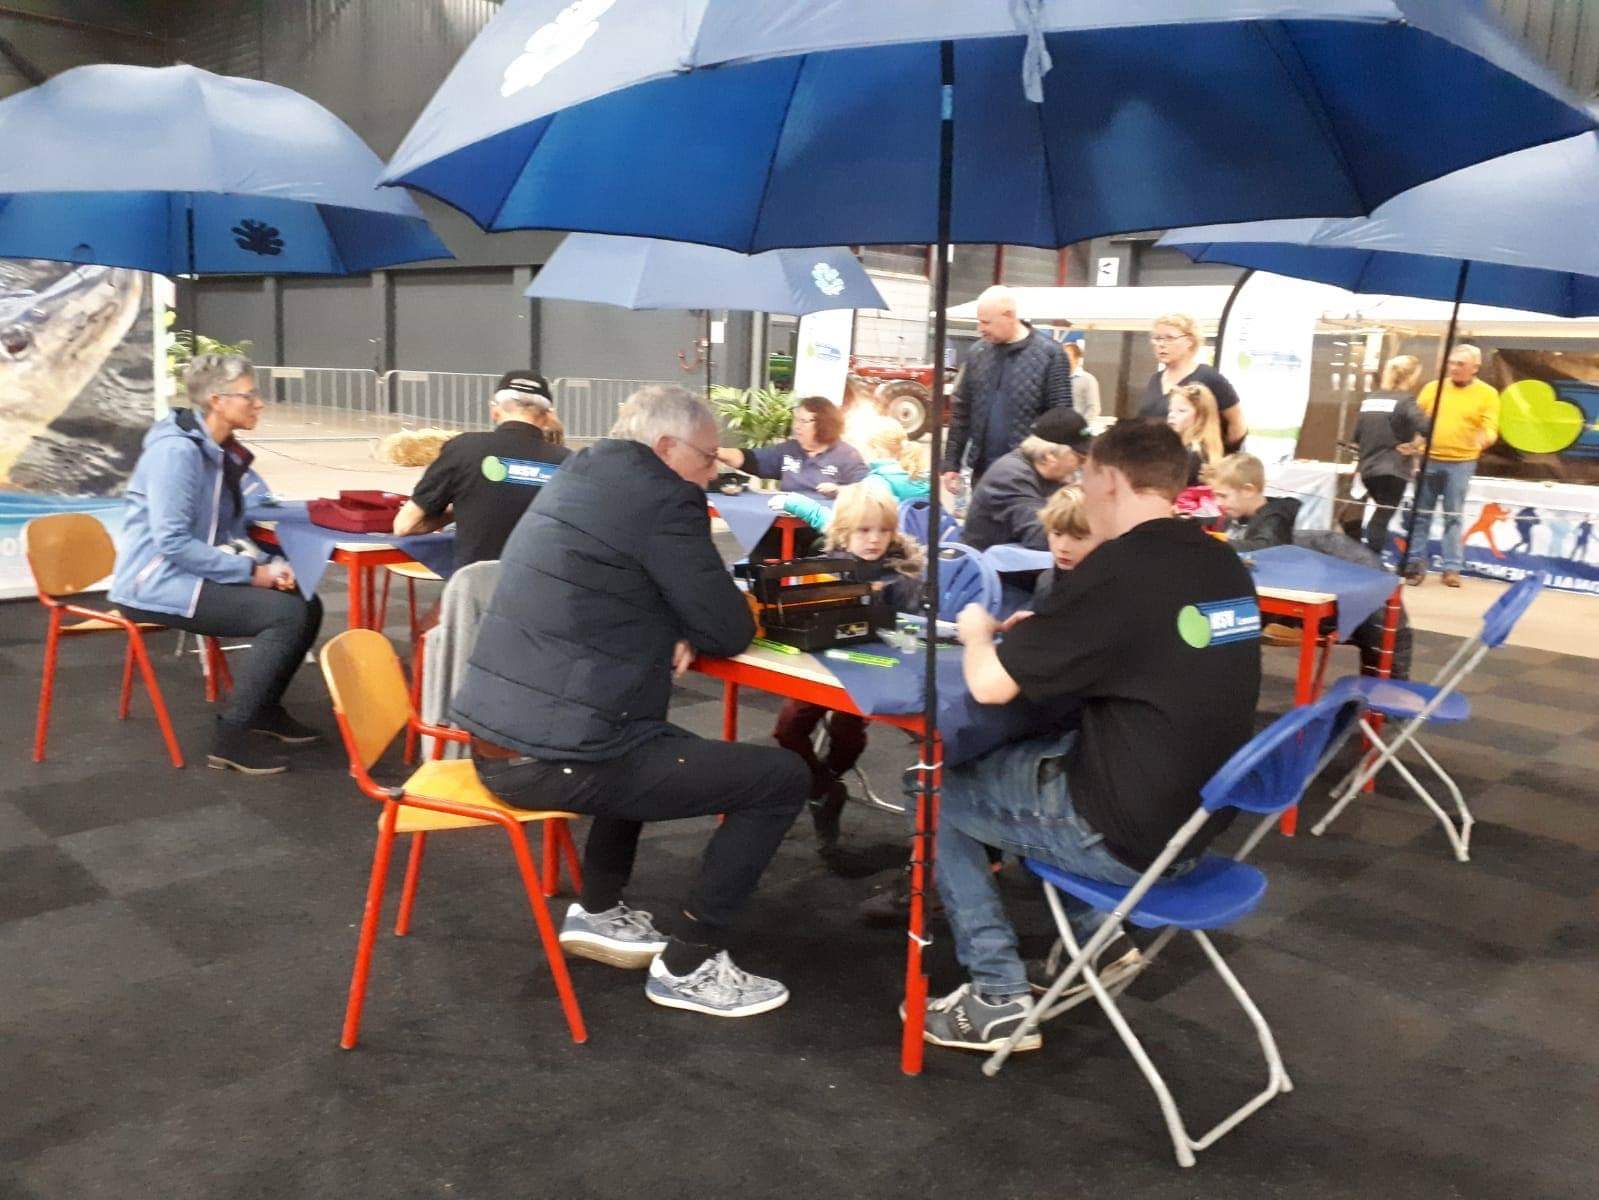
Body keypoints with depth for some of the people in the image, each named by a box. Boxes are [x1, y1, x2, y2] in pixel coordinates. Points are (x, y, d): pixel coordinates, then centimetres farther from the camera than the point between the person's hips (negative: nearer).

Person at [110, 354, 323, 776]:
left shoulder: (225, 450, 8)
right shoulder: (177, 450, -20)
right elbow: (172, 542, -25)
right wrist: (252, 573, -21)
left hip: (194, 574, 9)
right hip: (156, 583, -9)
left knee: (306, 603, 4)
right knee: (287, 614, -21)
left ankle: (265, 708, 19)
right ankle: (231, 737, -14)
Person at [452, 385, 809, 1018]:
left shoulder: (578, 476, 15)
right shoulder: (662, 497, -12)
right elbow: (728, 631, -9)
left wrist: (672, 630, 7)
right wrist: (699, 622, 13)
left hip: (493, 738, 10)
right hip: (552, 759, -10)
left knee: (656, 742, 36)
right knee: (783, 777, 0)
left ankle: (599, 913, 36)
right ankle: (687, 964, 9)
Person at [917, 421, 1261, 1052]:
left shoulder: (1117, 569, -21)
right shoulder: (1224, 565, 3)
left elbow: (989, 683, -20)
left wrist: (979, 631, 1)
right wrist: (1043, 634, 16)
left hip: (1124, 835, -8)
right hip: (1197, 814, 8)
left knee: (939, 793, 11)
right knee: (1027, 753, 28)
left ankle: (998, 1000, 11)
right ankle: (1099, 937, 24)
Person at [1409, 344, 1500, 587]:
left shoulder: (1487, 394, 1)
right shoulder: (1433, 388, 7)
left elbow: (1490, 428, -6)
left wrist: (1484, 439, -28)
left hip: (1461, 463, -2)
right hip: (1428, 460, 2)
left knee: (1453, 517, 1)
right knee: (1421, 514, 5)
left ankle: (1452, 568, 6)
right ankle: (1416, 564, 12)